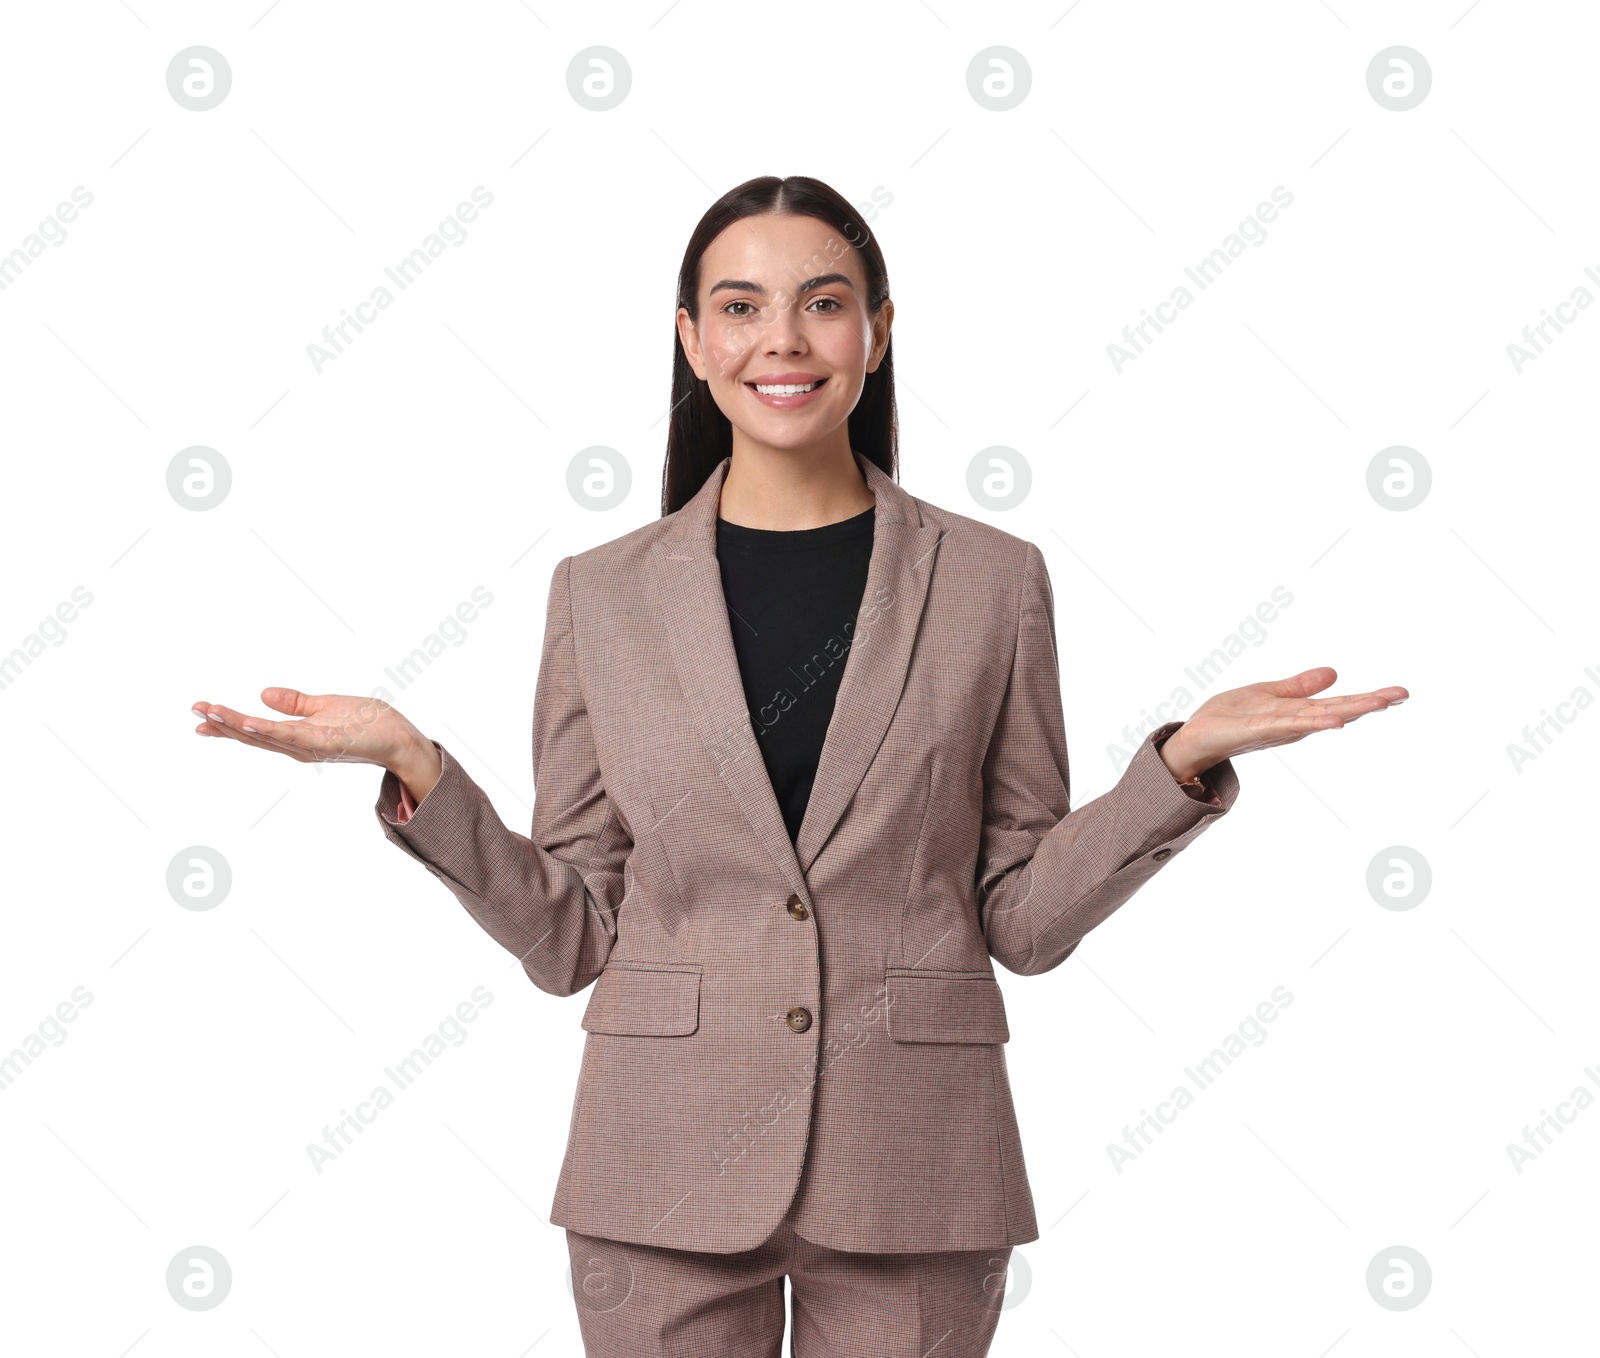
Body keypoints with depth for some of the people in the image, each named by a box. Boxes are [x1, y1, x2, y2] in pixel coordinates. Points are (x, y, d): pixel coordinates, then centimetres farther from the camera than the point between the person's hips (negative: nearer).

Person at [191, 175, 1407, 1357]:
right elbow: (571, 937, 2)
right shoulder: (602, 594, 3)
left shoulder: (992, 582, 2)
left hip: (909, 1172, 0)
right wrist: (416, 770, -10)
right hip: (670, 1160, 0)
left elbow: (1023, 917, 2)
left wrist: (1188, 758, -9)